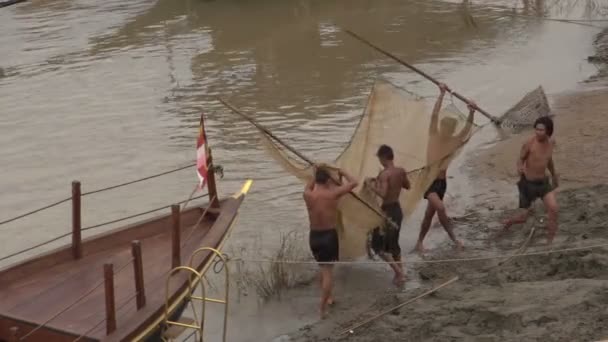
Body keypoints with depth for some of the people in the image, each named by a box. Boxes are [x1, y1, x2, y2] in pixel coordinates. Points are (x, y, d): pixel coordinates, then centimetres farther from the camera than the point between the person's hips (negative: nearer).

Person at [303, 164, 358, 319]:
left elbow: (308, 187, 20)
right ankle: (323, 307, -1)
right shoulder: (332, 194, -17)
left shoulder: (308, 195, -8)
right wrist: (343, 173, 8)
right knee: (328, 271, 3)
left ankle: (327, 297, 39)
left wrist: (316, 174, 17)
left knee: (322, 268, 24)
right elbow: (354, 183, -7)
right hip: (329, 236, -4)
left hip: (314, 236, 4)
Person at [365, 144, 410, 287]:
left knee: (378, 245, 4)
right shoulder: (401, 171, 0)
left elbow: (382, 194, -33)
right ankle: (400, 273, 28)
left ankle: (398, 271, -3)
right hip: (397, 209, 8)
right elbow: (407, 186, 16)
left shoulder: (384, 174, -22)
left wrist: (370, 184, -19)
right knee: (393, 244, 21)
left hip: (387, 211, -8)